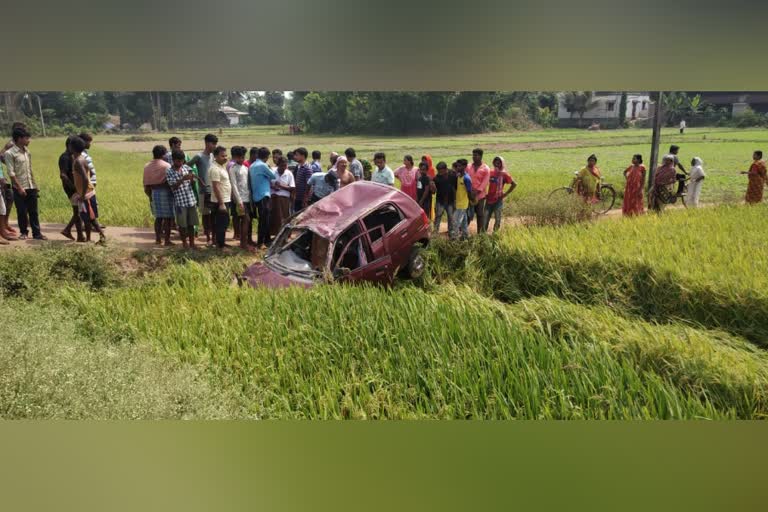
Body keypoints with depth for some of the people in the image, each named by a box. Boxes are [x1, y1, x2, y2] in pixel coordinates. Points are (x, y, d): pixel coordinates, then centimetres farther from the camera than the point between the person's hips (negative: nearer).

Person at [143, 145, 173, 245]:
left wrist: (150, 195, 17)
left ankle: (158, 238, 20)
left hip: (154, 192, 5)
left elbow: (146, 184, 7)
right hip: (165, 192, -5)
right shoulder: (166, 166, -10)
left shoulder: (147, 167, 6)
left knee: (158, 217, 16)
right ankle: (167, 240, 2)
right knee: (167, 217, 1)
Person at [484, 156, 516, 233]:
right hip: (489, 199, 3)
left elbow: (514, 184, -3)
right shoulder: (490, 173, 6)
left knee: (497, 219, 4)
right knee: (485, 218, 3)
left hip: (498, 200, -3)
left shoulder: (504, 174, -5)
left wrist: (505, 194, -5)